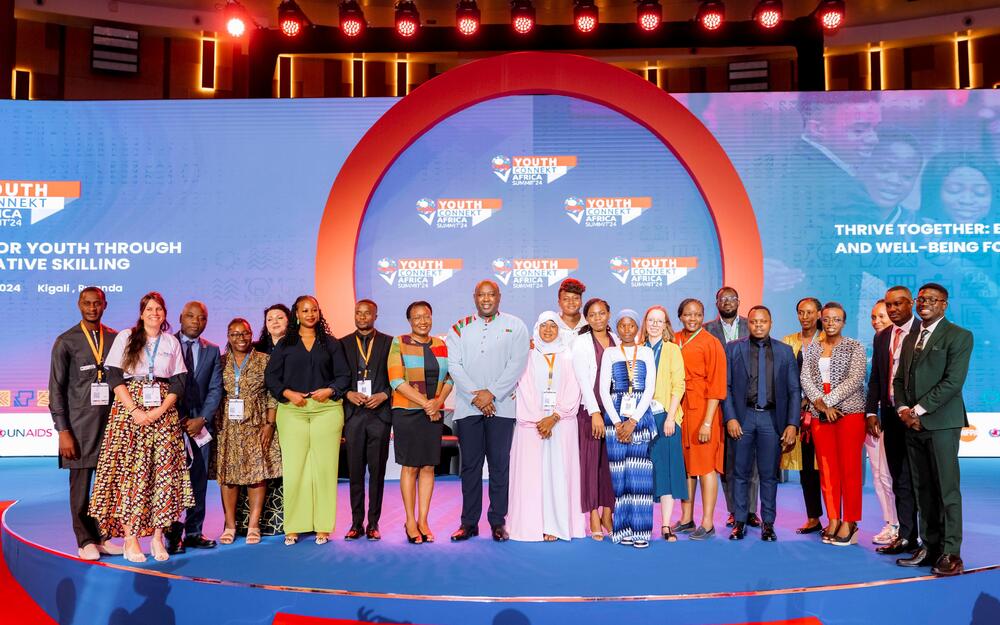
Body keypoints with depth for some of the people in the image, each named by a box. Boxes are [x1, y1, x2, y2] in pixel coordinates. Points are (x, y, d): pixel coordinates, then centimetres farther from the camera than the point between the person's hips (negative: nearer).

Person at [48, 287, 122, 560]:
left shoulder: (116, 339, 8)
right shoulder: (66, 342, -1)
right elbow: (56, 388, -3)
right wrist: (63, 431, -8)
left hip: (111, 422, 3)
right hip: (79, 425, -3)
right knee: (80, 484, 2)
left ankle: (101, 536, 18)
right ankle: (85, 541, 13)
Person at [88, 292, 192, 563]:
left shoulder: (172, 343, 12)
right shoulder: (125, 337, 7)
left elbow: (178, 383, 7)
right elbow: (114, 377, -1)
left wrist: (159, 411, -8)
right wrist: (134, 410, -11)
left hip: (164, 413, 2)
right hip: (129, 410, -2)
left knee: (164, 472, -3)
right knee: (130, 471, -6)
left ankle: (157, 538, 3)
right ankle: (130, 540, -1)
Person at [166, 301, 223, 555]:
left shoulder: (212, 351, 12)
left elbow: (215, 389, 6)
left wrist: (202, 419, -7)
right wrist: (176, 419, -11)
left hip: (200, 423, 3)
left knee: (199, 480, 4)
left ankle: (193, 533, 11)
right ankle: (172, 534, 3)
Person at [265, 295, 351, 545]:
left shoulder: (331, 343, 13)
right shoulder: (285, 344, 12)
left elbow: (344, 375, 9)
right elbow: (271, 376, 8)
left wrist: (329, 391, -8)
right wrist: (288, 393, -6)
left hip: (326, 410, 0)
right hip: (292, 411, 0)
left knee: (324, 466, -3)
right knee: (293, 468, -5)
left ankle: (323, 527, 4)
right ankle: (293, 527, 3)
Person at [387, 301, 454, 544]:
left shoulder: (442, 345, 11)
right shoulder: (399, 344, -1)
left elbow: (450, 378, 11)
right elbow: (396, 381, -9)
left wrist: (438, 401, -8)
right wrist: (425, 403, -13)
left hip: (434, 414, 4)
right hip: (407, 413, -4)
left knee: (428, 467, 5)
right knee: (410, 467, 0)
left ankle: (423, 520, 13)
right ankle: (410, 521, 10)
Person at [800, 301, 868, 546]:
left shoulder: (854, 347, 2)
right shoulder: (811, 348, 12)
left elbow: (855, 380, -9)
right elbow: (805, 379, 4)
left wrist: (827, 400, -13)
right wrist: (820, 404, -11)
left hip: (849, 413, -3)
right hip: (820, 415, 4)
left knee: (849, 469, -3)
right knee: (826, 469, 5)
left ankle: (849, 522, 4)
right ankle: (833, 520, 14)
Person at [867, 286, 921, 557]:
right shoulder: (881, 337, 13)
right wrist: (871, 412, 6)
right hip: (890, 413, 6)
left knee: (911, 477, -2)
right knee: (899, 477, 10)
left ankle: (906, 536, 5)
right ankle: (906, 535, 16)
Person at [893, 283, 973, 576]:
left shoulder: (959, 336, -2)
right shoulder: (910, 338, 19)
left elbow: (952, 381, -12)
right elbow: (899, 379, 18)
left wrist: (918, 410, -12)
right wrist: (903, 410, 1)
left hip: (941, 423, -6)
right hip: (913, 424, 6)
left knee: (947, 488, -4)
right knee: (922, 488, 8)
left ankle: (950, 553, 0)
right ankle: (929, 547, 13)